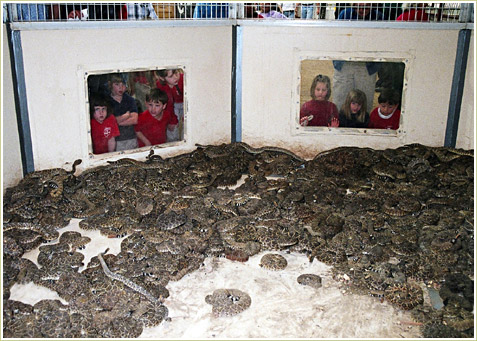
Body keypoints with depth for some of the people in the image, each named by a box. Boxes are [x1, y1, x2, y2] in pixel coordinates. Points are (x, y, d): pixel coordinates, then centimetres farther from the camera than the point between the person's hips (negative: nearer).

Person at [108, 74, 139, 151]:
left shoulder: (130, 100, 8)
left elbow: (134, 120, -3)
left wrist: (116, 122, -9)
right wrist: (127, 115, 0)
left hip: (131, 139, 3)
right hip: (115, 141, -3)